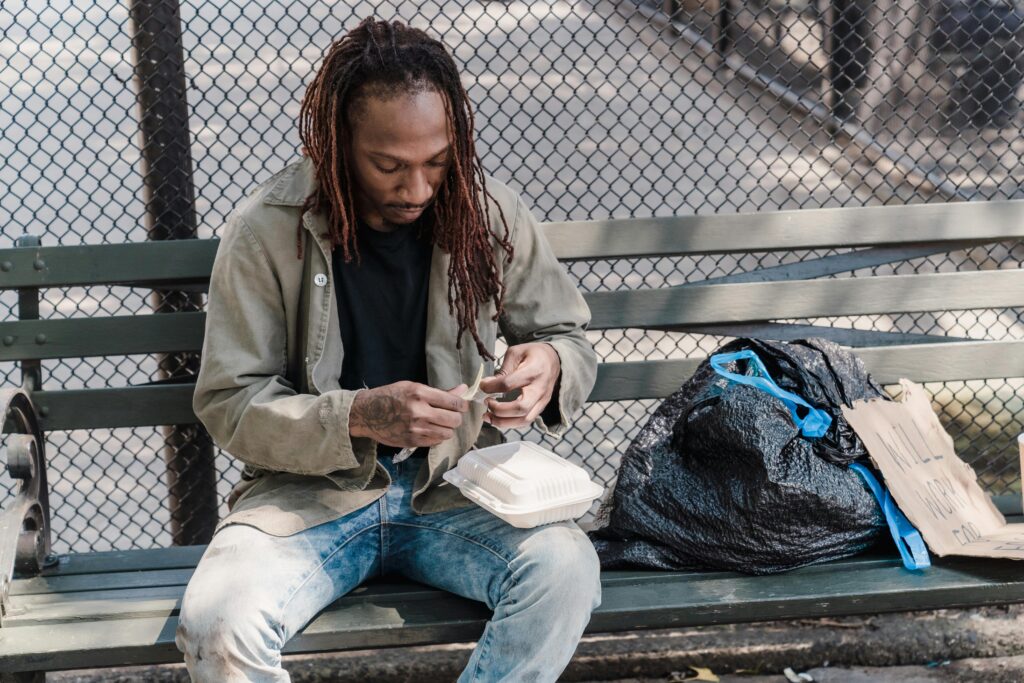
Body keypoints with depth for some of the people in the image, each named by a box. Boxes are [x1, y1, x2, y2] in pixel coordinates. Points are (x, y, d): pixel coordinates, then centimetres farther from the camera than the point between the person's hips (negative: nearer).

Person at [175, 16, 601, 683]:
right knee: (216, 623, -31)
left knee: (565, 568, -29)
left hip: (454, 483, 2)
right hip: (309, 490, -1)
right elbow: (231, 404, -8)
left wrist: (550, 366, -17)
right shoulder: (265, 230, -10)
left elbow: (572, 340, 9)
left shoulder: (490, 213, -4)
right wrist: (358, 417, -25)